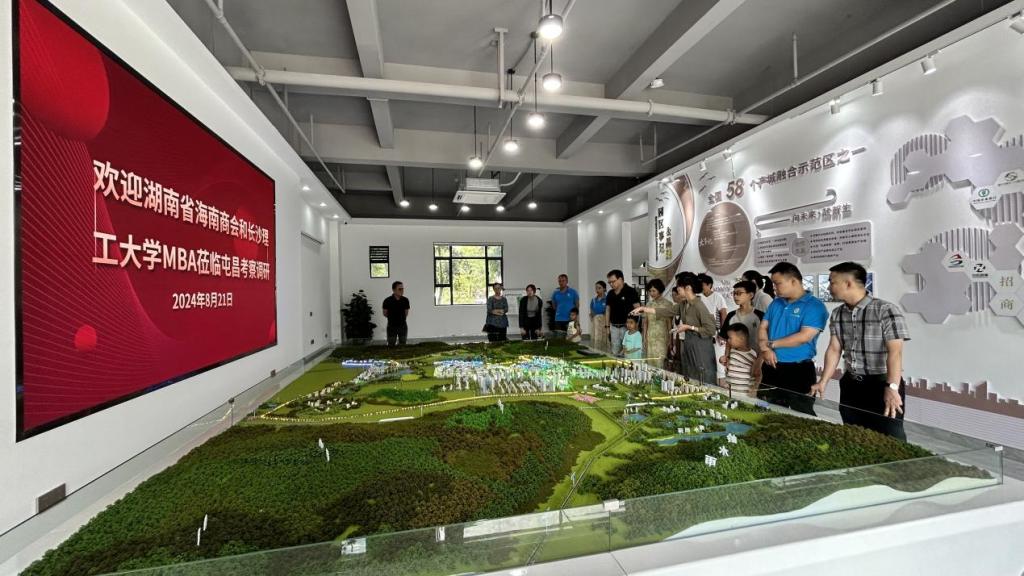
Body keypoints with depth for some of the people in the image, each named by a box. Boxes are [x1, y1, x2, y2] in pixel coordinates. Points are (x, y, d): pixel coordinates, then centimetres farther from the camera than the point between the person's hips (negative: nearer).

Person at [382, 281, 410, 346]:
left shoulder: (405, 300, -6)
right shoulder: (387, 301, -13)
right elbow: (385, 314, -1)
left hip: (403, 326, 2)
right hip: (391, 326, -2)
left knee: (402, 345, 11)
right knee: (391, 345, 6)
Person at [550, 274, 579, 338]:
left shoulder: (573, 292, 0)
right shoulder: (555, 293, 6)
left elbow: (577, 305, 7)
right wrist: (560, 311, 8)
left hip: (570, 319, -2)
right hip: (558, 319, 2)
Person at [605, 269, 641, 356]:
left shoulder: (631, 291, -9)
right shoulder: (610, 293, 9)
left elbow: (637, 309, -11)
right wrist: (607, 325, 11)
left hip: (627, 326, -6)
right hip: (614, 327, 6)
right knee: (615, 352, 10)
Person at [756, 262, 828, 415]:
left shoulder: (814, 306, -10)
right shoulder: (776, 303, 10)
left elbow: (804, 337, -20)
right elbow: (762, 328, 7)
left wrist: (771, 344, -11)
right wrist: (765, 349, -11)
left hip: (799, 371, -6)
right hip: (771, 368, 6)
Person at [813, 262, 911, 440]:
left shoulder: (886, 310, -14)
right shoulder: (837, 314, 5)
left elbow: (895, 351, -21)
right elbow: (834, 349, 6)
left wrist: (892, 387, -30)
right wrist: (823, 382, 1)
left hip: (882, 385, -6)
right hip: (850, 385, 6)